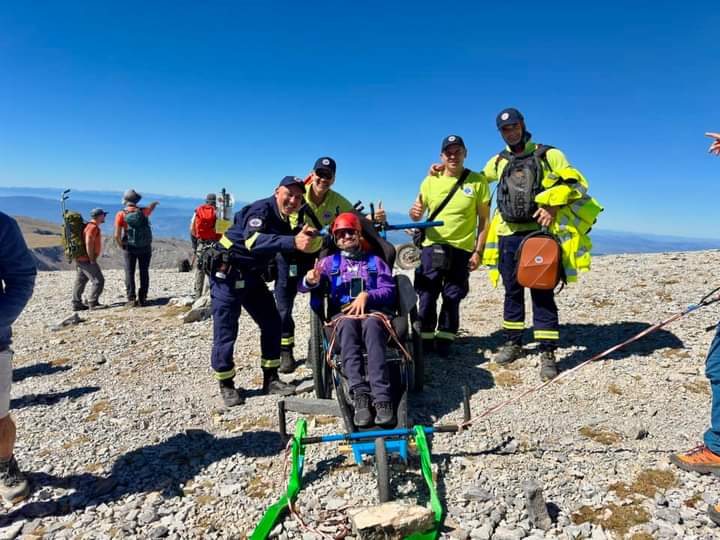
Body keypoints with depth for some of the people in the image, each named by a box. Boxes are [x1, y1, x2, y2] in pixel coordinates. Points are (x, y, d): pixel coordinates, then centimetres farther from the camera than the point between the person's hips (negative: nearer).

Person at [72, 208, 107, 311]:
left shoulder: (91, 226, 17)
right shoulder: (93, 227, -15)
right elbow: (88, 244, -23)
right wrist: (92, 260, -19)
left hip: (80, 259, 11)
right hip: (86, 260, -11)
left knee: (80, 282, 12)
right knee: (98, 280, -8)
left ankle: (76, 304, 18)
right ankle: (93, 303, -6)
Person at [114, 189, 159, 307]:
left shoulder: (121, 214, -9)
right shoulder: (143, 212, -3)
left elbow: (117, 235, -13)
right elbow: (151, 206, 22)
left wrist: (120, 246, 6)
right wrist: (155, 203, 45)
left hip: (129, 248, -1)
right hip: (145, 248, 2)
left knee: (130, 273, 6)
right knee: (144, 273, 9)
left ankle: (131, 299, 2)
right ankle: (142, 298, 9)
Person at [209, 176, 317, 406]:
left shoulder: (284, 221, 7)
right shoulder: (261, 210, -21)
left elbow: (290, 255, 8)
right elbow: (253, 240, -41)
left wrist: (304, 236, -9)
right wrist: (293, 241, -52)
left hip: (251, 276, 9)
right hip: (227, 275, -8)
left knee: (272, 323, 6)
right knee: (226, 332, -3)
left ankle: (271, 379, 16)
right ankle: (226, 385, 14)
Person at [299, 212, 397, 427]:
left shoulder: (375, 261, 21)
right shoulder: (330, 262, 20)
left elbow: (388, 291, 9)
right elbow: (303, 287, 7)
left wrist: (366, 295, -11)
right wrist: (310, 280, -18)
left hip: (373, 311, 0)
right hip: (342, 314, 0)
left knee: (371, 325, -38)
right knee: (348, 324, -38)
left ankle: (382, 398, -47)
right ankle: (360, 395, -46)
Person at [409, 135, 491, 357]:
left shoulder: (477, 181, 1)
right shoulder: (430, 181, 6)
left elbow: (484, 219, 2)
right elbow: (417, 216, 8)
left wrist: (478, 251, -4)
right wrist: (415, 214, -16)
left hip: (462, 249, -1)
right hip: (432, 247, 1)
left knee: (452, 299, 6)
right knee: (427, 297, -1)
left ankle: (444, 341, 18)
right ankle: (424, 340, 12)